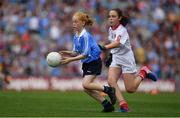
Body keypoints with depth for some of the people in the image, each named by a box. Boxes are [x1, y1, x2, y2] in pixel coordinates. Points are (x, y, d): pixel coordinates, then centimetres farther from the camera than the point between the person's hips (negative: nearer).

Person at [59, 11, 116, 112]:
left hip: (94, 62, -9)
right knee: (87, 88, 3)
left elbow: (85, 54, -23)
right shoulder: (76, 36, 6)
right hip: (87, 63, 9)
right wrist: (68, 53, -9)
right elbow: (76, 52, 11)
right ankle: (107, 104, 11)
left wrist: (70, 59, -23)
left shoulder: (85, 36, -20)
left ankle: (108, 90, -4)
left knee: (86, 84, -21)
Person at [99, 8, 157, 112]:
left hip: (126, 60, -7)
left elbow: (117, 43, -41)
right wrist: (111, 56, 18)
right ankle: (123, 104, -20)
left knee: (130, 89, -4)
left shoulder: (122, 31, -22)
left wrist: (104, 48, -57)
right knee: (111, 81, -19)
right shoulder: (111, 29, 3)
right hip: (116, 59, 7)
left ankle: (143, 72, 22)